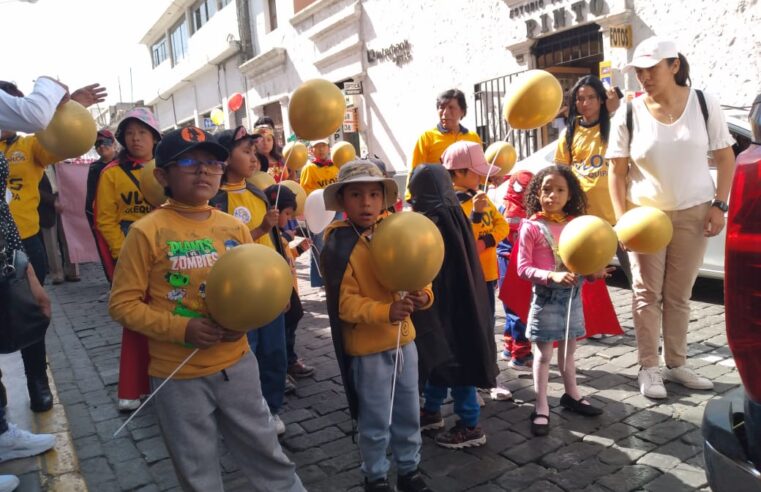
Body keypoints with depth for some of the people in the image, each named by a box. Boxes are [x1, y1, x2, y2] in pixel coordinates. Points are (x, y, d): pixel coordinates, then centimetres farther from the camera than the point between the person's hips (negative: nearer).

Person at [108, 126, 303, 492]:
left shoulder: (235, 228, 0)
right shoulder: (147, 232, -13)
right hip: (178, 375, -3)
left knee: (266, 451, 18)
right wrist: (181, 328, -21)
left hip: (236, 363, 3)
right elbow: (123, 304, -10)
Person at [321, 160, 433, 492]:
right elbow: (344, 302, -19)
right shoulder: (339, 246, -15)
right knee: (376, 420, 11)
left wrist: (423, 296, -16)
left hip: (403, 339, 6)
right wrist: (385, 312, -32)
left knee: (408, 412, 20)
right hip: (367, 347, -5)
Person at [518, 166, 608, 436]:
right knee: (544, 354, 4)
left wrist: (593, 271, -10)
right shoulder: (532, 226, -13)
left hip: (573, 294, 5)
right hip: (546, 296, -5)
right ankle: (541, 408, 14)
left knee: (568, 350, 20)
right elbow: (523, 267, -15)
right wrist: (552, 276, -27)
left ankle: (572, 395, 38)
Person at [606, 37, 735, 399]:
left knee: (679, 295, 8)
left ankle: (676, 365, 22)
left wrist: (718, 205, -7)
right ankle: (648, 368, 13)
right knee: (647, 293, 3)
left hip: (694, 212, 1)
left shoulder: (703, 104, -3)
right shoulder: (628, 115, -6)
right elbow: (617, 171, -4)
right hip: (645, 214, 0)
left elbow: (725, 158, 2)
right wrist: (621, 217, -12)